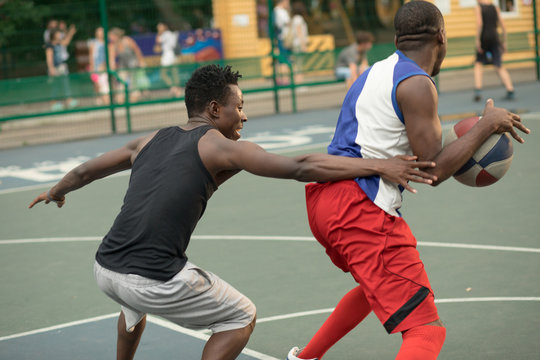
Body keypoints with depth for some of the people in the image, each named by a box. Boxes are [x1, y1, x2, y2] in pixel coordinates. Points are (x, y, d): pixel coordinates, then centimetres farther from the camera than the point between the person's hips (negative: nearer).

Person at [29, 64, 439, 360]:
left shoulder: (148, 141, 17)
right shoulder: (220, 147, -1)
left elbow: (86, 171, 32)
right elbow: (300, 167, -10)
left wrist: (56, 191, 53)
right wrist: (379, 165, -11)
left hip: (105, 270, 7)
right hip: (155, 282, -7)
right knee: (242, 317, 14)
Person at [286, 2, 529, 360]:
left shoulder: (376, 72, 19)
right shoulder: (418, 84, -9)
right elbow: (432, 171, -12)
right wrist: (487, 126, -3)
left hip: (323, 198, 10)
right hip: (360, 208, -10)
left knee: (377, 283, 36)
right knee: (427, 330, -11)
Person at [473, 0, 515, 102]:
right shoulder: (495, 8, 13)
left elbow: (479, 23, -15)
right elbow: (503, 26, 10)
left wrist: (477, 39, -14)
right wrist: (504, 42, 17)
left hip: (484, 37, -3)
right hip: (494, 38, 3)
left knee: (478, 64, 9)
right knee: (499, 66, 4)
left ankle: (478, 90, -5)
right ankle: (510, 91, -6)